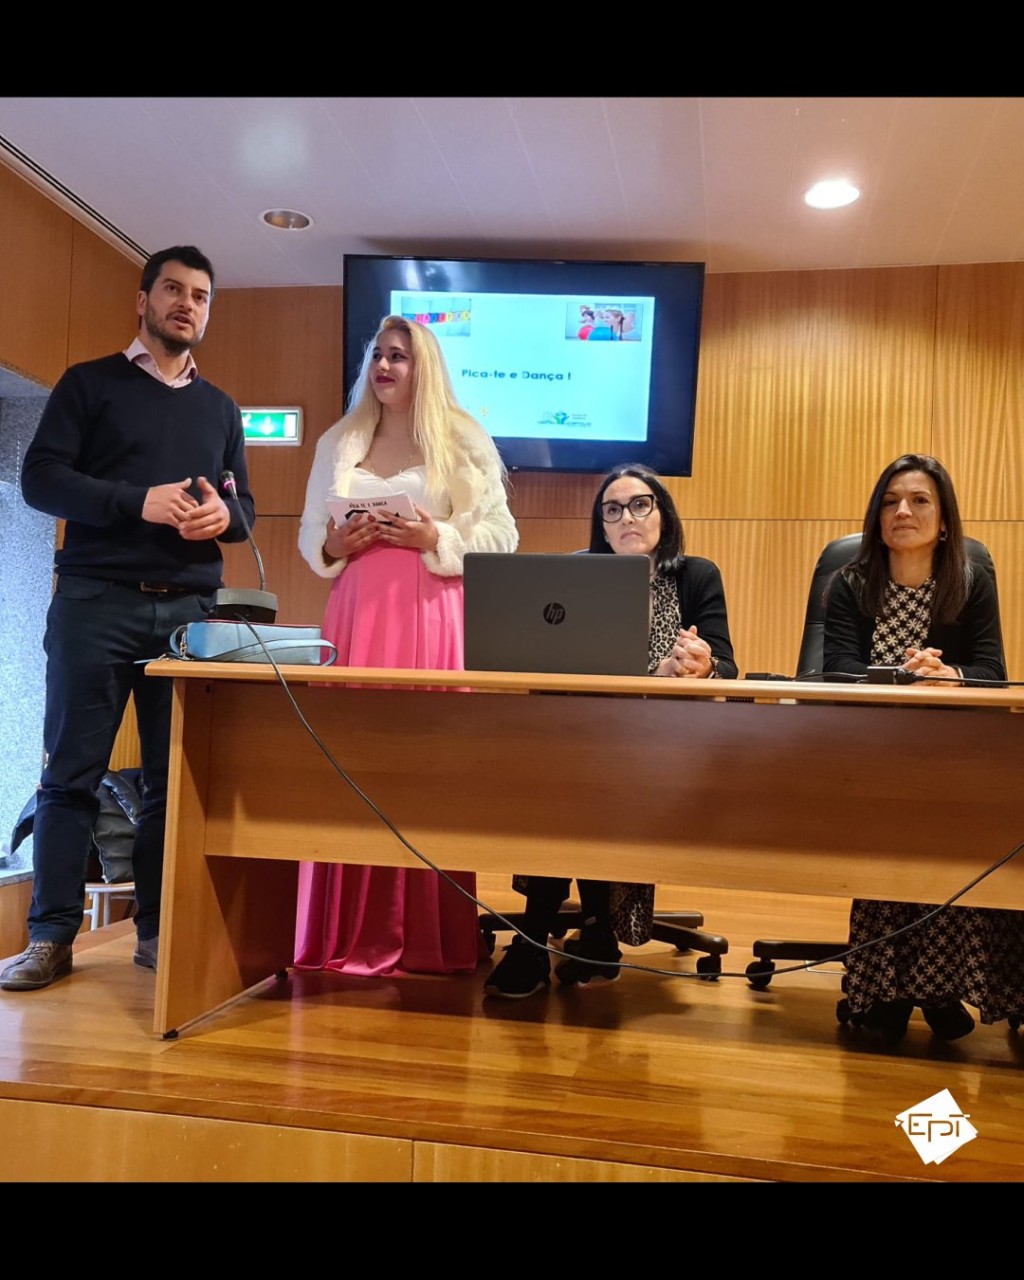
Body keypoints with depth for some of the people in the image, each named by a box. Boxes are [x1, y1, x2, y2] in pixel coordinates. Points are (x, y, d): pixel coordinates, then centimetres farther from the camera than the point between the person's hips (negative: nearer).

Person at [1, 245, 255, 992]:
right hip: (96, 602, -3)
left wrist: (222, 516, -8)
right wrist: (139, 502, -16)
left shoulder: (221, 409, 20)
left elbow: (244, 505, 17)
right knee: (72, 772, -2)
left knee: (178, 777, 3)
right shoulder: (89, 383, 7)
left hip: (190, 609, 4)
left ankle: (160, 930, 12)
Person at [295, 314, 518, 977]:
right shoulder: (339, 443, 17)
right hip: (357, 612, 3)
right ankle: (351, 933, 7)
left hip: (432, 616, -3)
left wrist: (436, 541, -12)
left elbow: (501, 534, 2)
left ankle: (430, 937, 3)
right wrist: (333, 547, -4)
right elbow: (309, 534, 17)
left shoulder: (464, 442, 6)